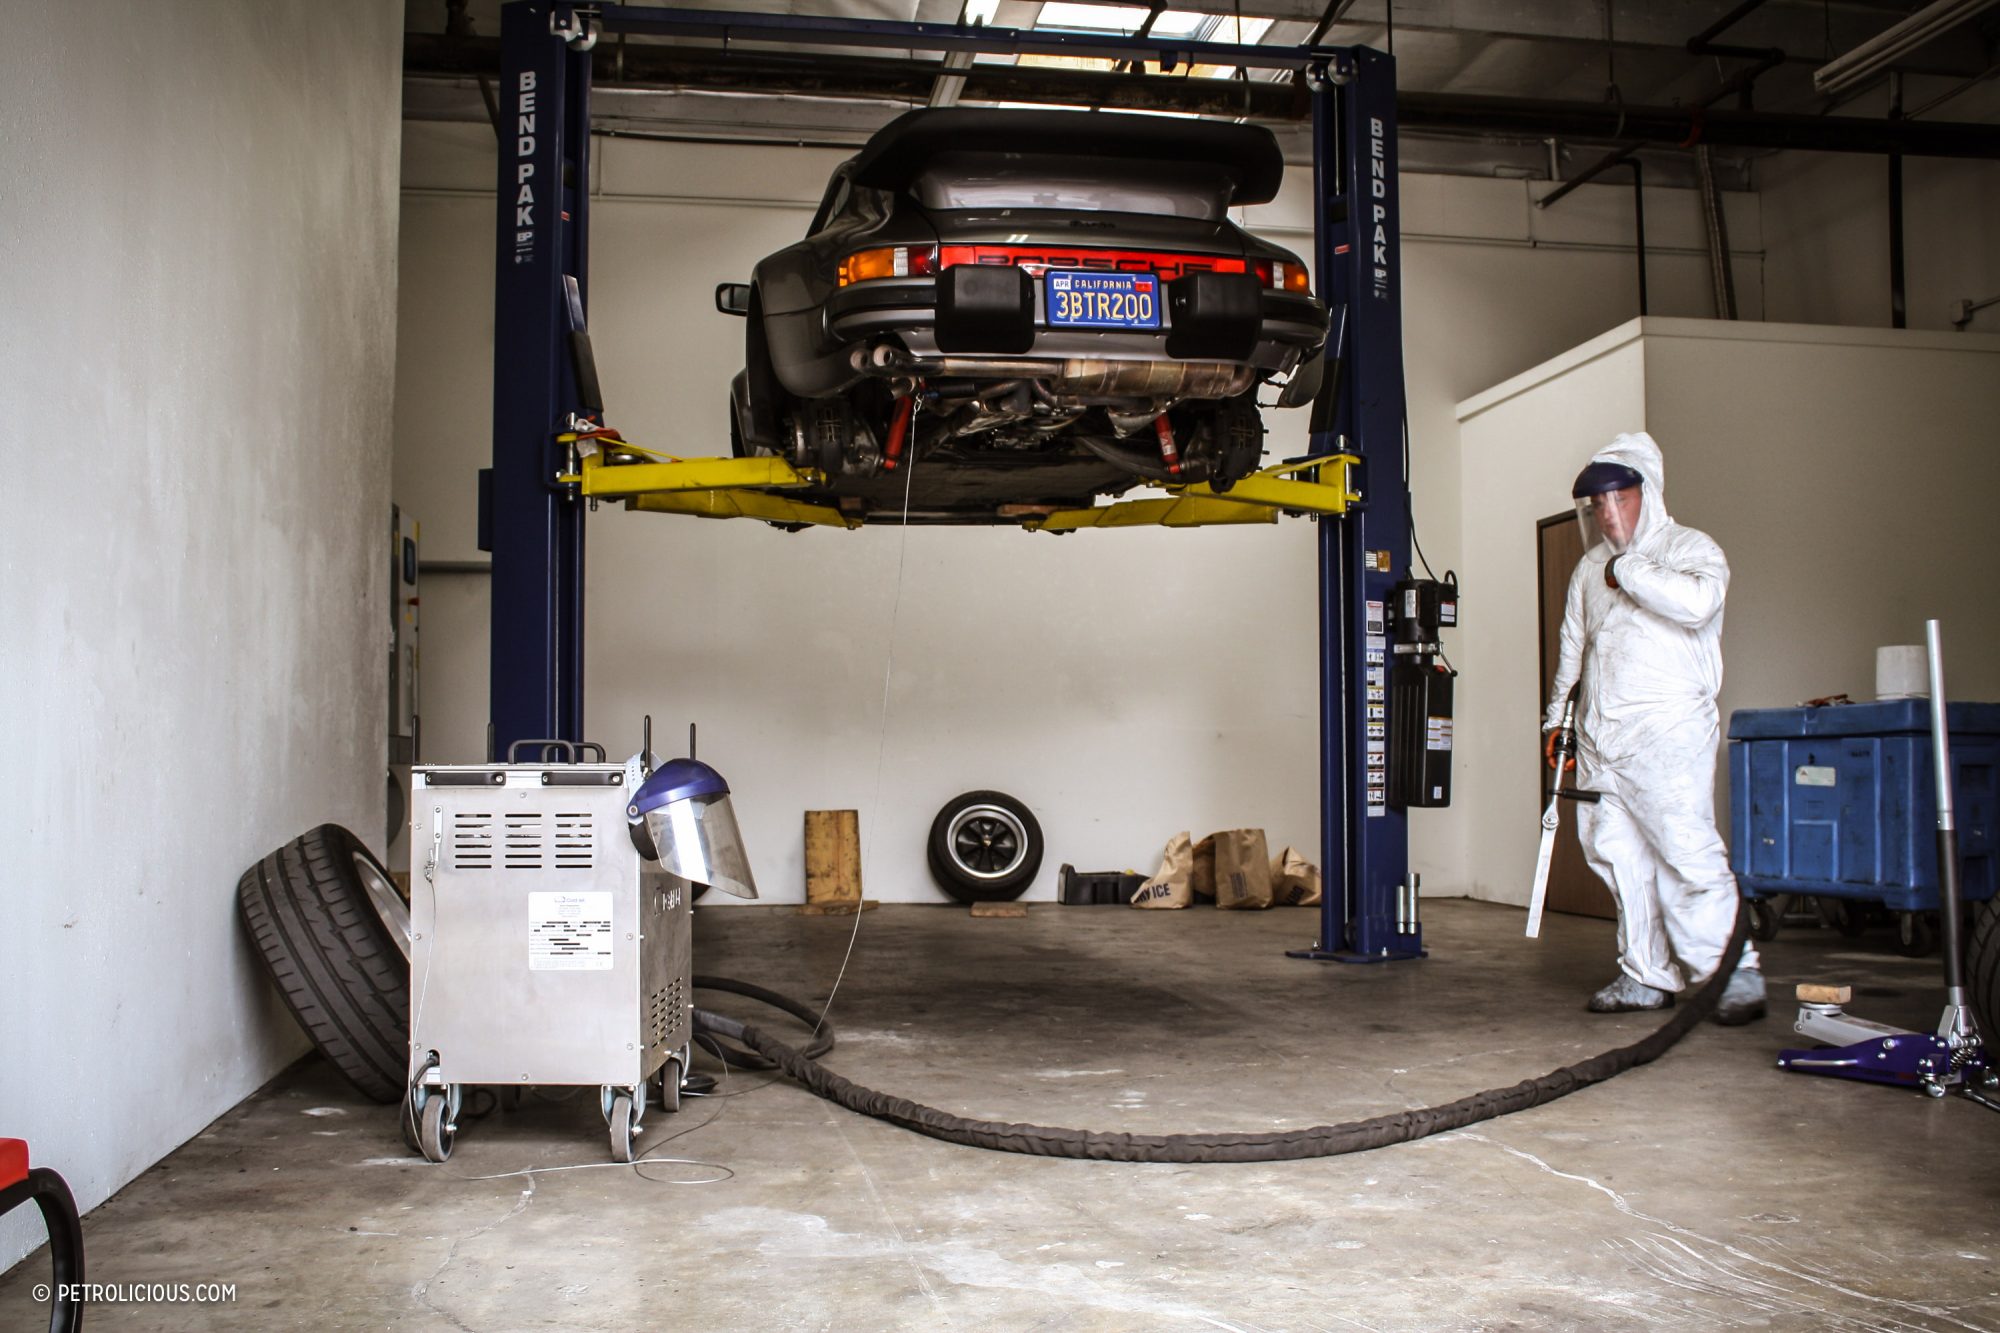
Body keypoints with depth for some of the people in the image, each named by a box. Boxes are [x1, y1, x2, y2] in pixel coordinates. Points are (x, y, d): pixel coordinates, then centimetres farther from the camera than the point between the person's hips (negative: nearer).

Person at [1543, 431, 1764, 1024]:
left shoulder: (1690, 548, 2)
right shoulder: (1590, 568, 22)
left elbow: (1698, 601, -21)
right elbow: (1571, 647, 30)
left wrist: (1631, 571, -11)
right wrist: (1556, 715, 26)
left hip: (1667, 729, -6)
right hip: (1599, 735, 6)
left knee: (1687, 849, -13)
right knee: (1617, 853, 3)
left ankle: (1733, 974, -8)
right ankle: (1647, 975, 10)